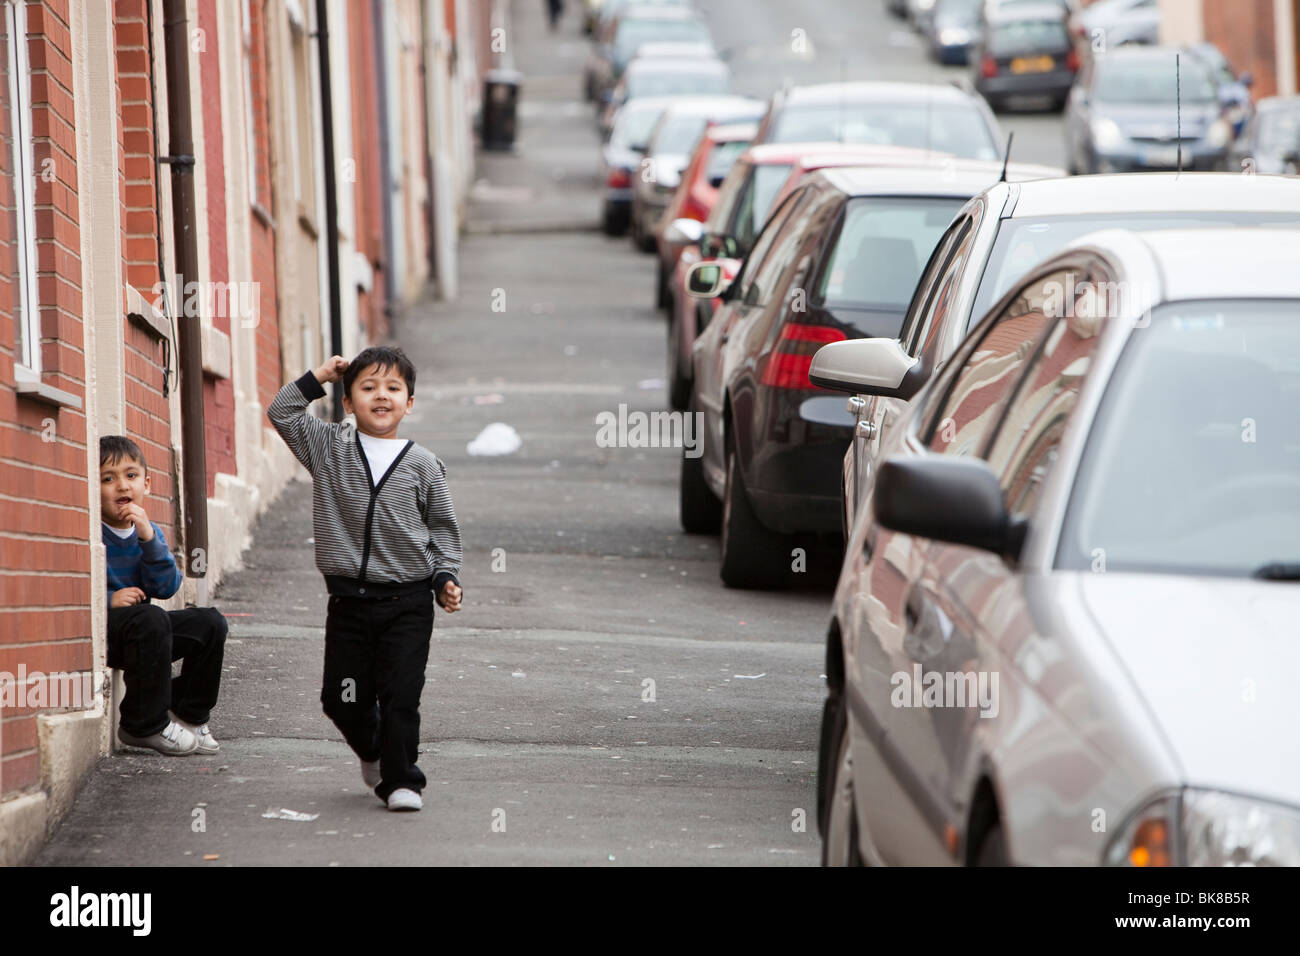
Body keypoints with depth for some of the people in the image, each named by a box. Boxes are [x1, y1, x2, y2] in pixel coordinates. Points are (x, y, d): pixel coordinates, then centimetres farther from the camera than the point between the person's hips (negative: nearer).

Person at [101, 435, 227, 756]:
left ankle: (188, 715, 10)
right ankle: (146, 727, -23)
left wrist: (149, 538, -14)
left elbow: (166, 588, -4)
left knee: (209, 622, -2)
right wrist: (107, 600, -25)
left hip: (138, 630, 8)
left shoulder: (148, 531, 10)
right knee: (151, 619, -35)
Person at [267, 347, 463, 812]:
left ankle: (400, 779, 3)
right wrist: (320, 376, 5)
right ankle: (372, 751, 36)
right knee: (342, 699, 7)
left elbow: (443, 528, 9)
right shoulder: (329, 449, 5)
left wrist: (446, 578, -2)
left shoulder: (423, 465, 2)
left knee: (401, 695, -7)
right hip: (349, 602, 2)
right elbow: (282, 412, 5)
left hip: (407, 603, -2)